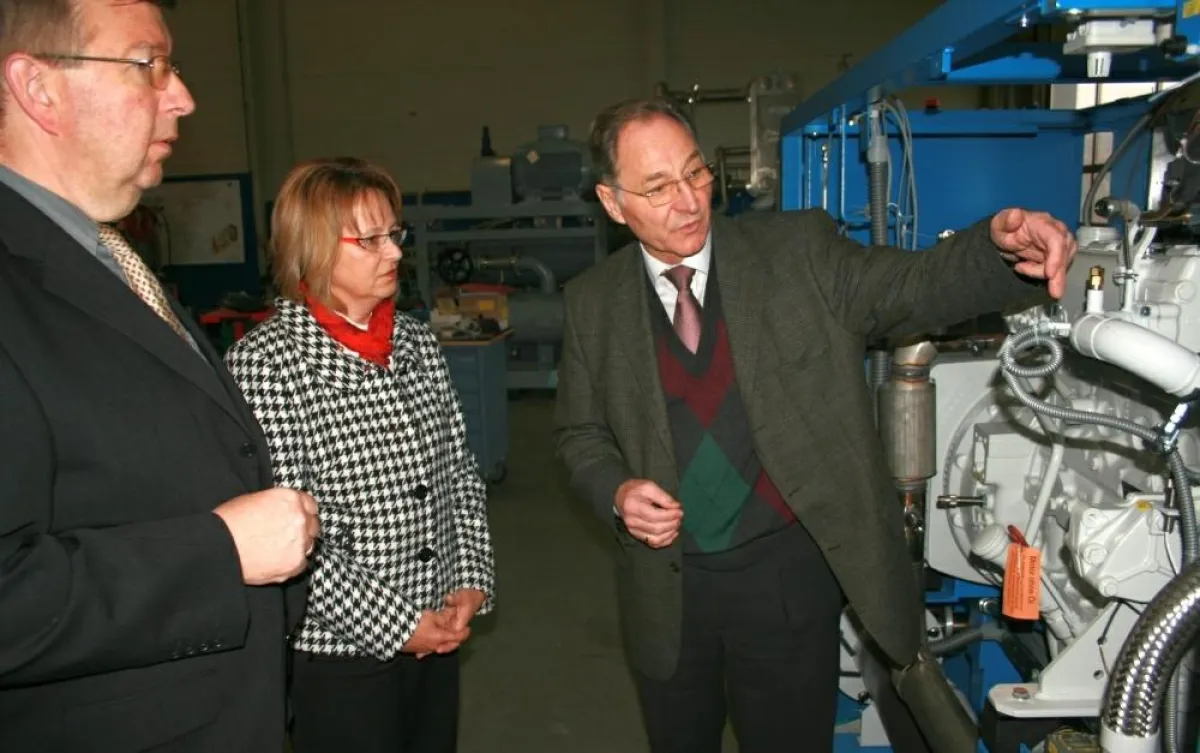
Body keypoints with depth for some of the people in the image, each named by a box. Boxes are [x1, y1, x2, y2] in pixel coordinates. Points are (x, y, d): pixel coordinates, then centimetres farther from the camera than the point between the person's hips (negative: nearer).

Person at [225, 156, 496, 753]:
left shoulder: (416, 341, 4)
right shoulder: (263, 365, -15)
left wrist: (470, 582, -3)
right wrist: (392, 625, -15)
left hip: (439, 630, 6)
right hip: (338, 656, -6)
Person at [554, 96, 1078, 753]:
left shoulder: (796, 251, -5)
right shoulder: (593, 303, -1)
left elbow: (913, 286, -12)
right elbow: (580, 432, 7)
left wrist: (1000, 245, -32)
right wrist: (617, 493, -12)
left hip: (789, 578, -1)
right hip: (665, 591, 2)